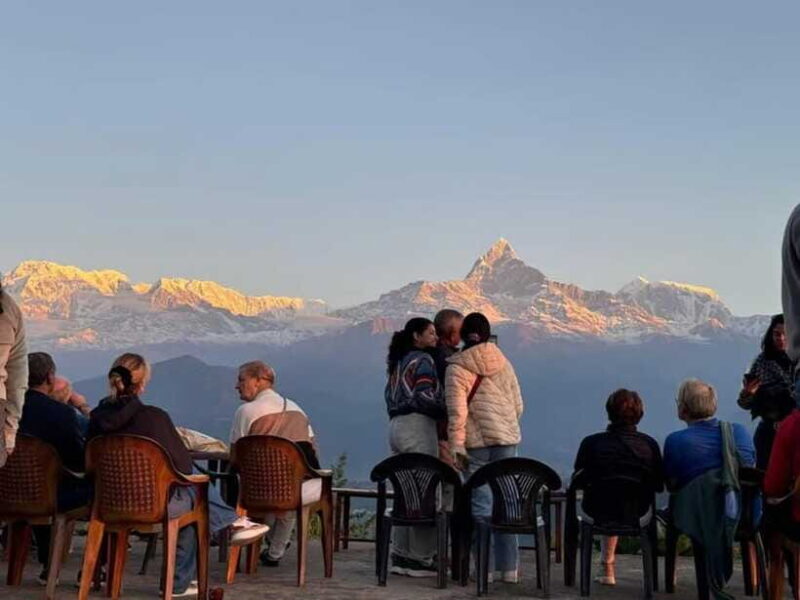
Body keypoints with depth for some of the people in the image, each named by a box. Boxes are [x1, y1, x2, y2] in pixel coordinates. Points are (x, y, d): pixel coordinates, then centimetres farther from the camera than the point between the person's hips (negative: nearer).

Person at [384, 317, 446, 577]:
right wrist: (449, 412, -6)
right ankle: (420, 559, -5)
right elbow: (424, 397, -17)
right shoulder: (422, 360, -8)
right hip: (418, 428, -9)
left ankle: (400, 556, 16)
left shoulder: (399, 361, 18)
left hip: (396, 426, 9)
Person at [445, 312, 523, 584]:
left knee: (481, 503, 1)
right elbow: (518, 404, 11)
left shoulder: (457, 367, -5)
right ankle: (509, 567, 12)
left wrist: (456, 445, -10)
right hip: (507, 438, 4)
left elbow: (456, 411, -11)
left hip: (476, 441, -4)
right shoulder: (503, 363, 8)